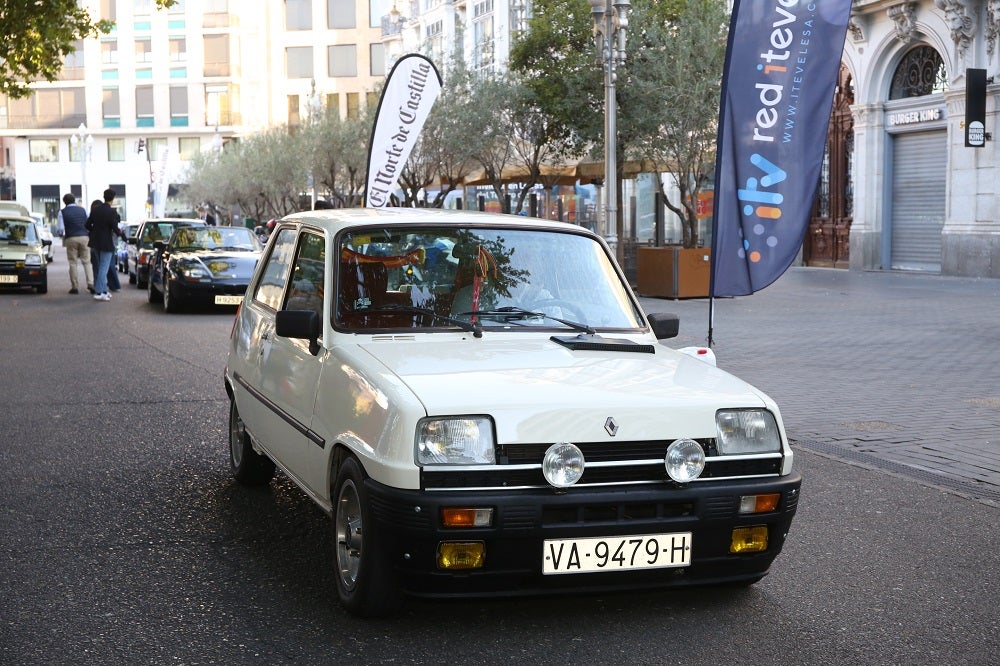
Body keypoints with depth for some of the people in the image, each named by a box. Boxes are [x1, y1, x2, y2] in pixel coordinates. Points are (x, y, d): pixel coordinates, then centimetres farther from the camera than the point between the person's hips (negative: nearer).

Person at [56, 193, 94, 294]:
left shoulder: (62, 212, 0)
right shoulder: (82, 210, 8)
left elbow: (61, 229, -4)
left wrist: (61, 234, 17)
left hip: (71, 239, -2)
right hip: (84, 237, 2)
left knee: (72, 263, 5)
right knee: (87, 261, 7)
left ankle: (75, 286, 4)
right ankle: (90, 283, -8)